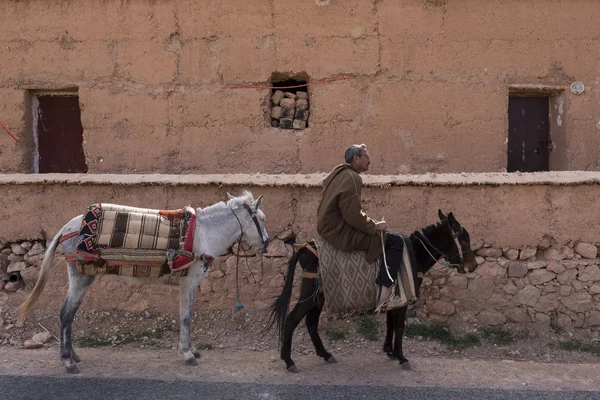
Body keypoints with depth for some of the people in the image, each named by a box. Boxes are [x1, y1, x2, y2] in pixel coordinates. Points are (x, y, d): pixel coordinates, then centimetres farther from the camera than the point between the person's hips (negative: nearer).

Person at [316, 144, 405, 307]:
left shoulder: (338, 173, 13)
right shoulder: (352, 177, -18)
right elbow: (353, 215, -25)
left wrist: (372, 223, 16)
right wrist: (374, 225, -11)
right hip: (341, 233, -11)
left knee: (382, 233, 28)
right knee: (396, 240, -9)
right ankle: (384, 295, -13)